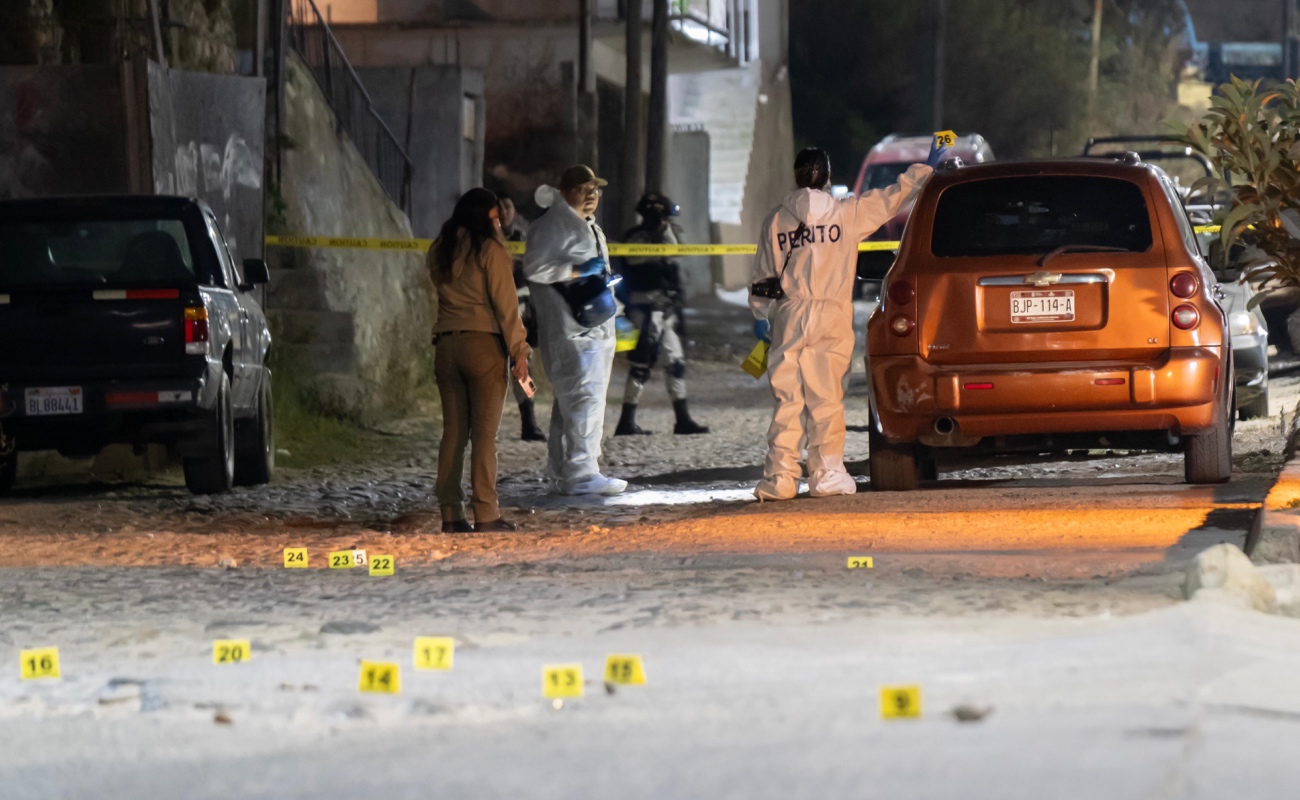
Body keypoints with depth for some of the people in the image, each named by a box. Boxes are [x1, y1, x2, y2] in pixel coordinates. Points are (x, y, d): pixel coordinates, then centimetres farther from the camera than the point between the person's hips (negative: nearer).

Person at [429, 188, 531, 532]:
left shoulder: (440, 252, 10)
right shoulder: (491, 250, -6)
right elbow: (505, 304, -8)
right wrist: (519, 351, -6)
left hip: (446, 345, 5)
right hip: (483, 343, -5)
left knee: (453, 431, 7)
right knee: (484, 432, -3)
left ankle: (451, 514, 5)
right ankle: (485, 513, -6)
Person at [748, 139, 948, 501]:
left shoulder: (775, 221, 4)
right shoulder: (847, 214, 1)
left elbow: (763, 275, 7)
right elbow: (891, 198, 10)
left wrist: (761, 316, 18)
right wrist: (925, 169, 22)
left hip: (788, 315, 1)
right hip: (831, 320, -1)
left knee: (786, 399, 1)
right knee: (826, 397, 3)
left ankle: (780, 476, -4)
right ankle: (826, 474, 2)